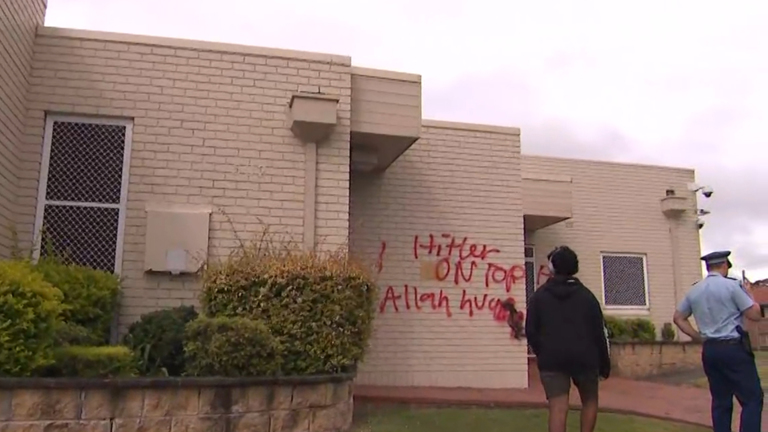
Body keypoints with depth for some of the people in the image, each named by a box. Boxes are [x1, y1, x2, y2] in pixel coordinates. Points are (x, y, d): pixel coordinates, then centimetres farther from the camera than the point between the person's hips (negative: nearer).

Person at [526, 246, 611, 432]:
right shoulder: (587, 295, 5)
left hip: (552, 359, -1)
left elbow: (531, 331, 2)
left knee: (558, 408, -5)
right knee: (590, 401, 22)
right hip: (584, 358, 1)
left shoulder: (539, 296, 4)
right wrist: (604, 362, 11)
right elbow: (599, 332, 4)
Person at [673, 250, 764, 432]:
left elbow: (678, 318, 15)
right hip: (734, 348, -6)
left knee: (721, 400, 11)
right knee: (752, 398, 0)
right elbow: (755, 315, -5)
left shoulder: (694, 291, 9)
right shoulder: (731, 285, -8)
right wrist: (749, 293, 11)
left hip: (709, 350, 6)